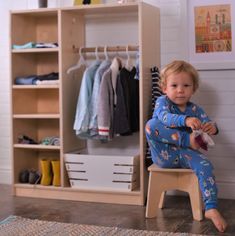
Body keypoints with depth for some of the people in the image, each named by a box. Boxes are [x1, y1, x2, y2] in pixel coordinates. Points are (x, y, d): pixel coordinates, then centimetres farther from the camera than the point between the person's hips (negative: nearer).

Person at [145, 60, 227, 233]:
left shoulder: (196, 110, 8)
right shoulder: (162, 102, -3)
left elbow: (208, 125, -4)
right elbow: (165, 117, -26)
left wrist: (212, 128, -31)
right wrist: (186, 120, -45)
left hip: (185, 154, 2)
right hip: (163, 154, -2)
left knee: (205, 164, -28)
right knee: (151, 124, -26)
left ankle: (211, 209, -31)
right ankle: (188, 139, -22)